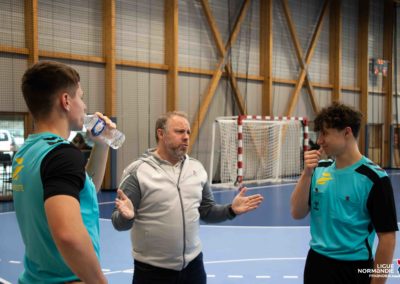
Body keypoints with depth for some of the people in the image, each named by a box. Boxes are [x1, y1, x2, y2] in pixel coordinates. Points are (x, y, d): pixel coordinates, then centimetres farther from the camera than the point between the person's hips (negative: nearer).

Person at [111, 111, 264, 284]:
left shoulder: (197, 168, 6)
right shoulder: (137, 171, -11)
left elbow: (207, 211, 12)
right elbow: (119, 223, -12)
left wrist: (231, 210, -4)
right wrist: (126, 216, -33)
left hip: (192, 264, 5)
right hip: (152, 269, -5)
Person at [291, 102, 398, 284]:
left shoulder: (374, 178, -14)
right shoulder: (319, 170, 1)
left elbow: (387, 237, -13)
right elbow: (297, 214, 0)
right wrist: (306, 173, -12)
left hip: (353, 269, -5)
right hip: (316, 262, 5)